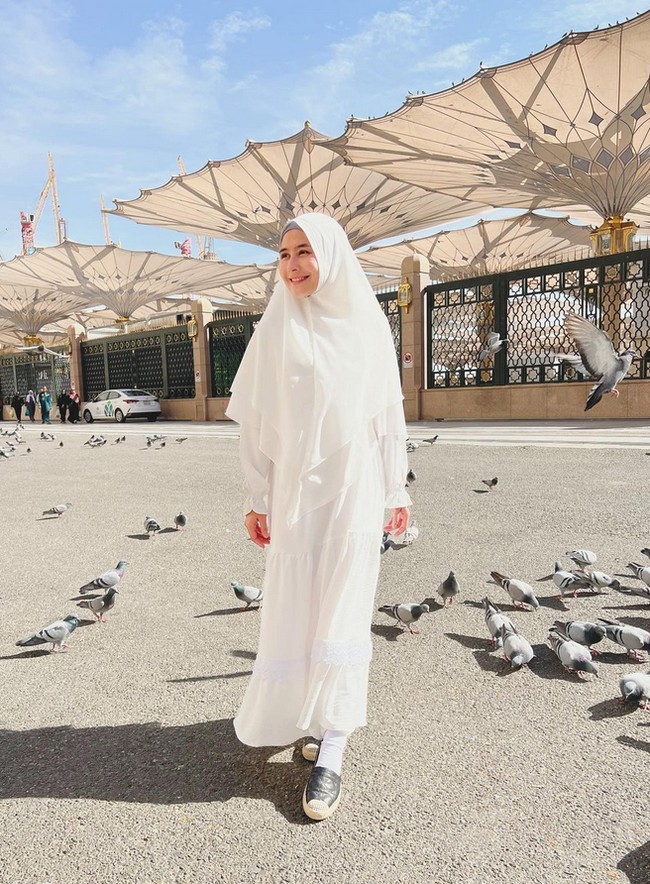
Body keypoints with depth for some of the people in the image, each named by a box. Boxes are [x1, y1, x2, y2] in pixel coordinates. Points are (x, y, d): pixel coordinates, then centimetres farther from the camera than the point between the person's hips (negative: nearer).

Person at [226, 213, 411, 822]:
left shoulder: (369, 326, 3)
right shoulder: (274, 330, 1)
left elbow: (389, 416, 6)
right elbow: (255, 421, 1)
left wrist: (396, 492, 6)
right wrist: (256, 499, -3)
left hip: (354, 490, 0)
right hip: (294, 491, 0)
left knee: (342, 611, 0)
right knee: (294, 609, 7)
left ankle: (330, 753, 9)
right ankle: (314, 711, 33)